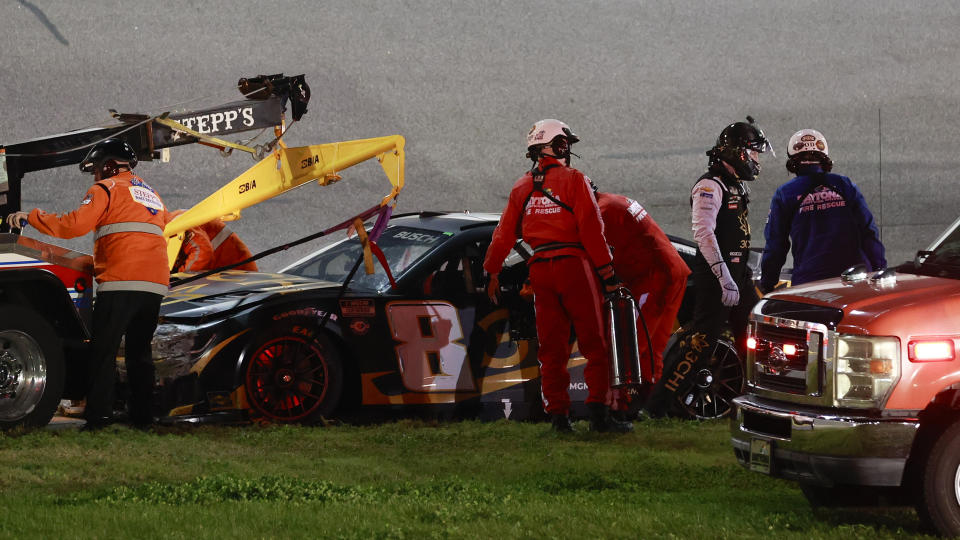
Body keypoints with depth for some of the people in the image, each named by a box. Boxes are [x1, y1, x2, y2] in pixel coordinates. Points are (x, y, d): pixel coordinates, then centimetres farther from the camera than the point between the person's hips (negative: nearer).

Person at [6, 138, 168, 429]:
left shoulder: (106, 189, 3)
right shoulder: (151, 195, 26)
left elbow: (74, 224, -8)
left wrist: (31, 217, 1)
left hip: (121, 283, -7)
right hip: (156, 284, 7)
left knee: (104, 350, -4)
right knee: (140, 350, 14)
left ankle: (99, 414, -11)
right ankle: (142, 414, 11)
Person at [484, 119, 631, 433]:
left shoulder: (522, 187, 13)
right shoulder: (574, 180, -3)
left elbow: (504, 234, 14)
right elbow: (591, 230, -9)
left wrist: (492, 273, 23)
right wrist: (607, 272, -7)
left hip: (539, 269, 5)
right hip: (573, 265, -5)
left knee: (552, 348, 9)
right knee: (595, 344, -3)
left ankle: (558, 415, 6)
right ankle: (598, 412, -11)